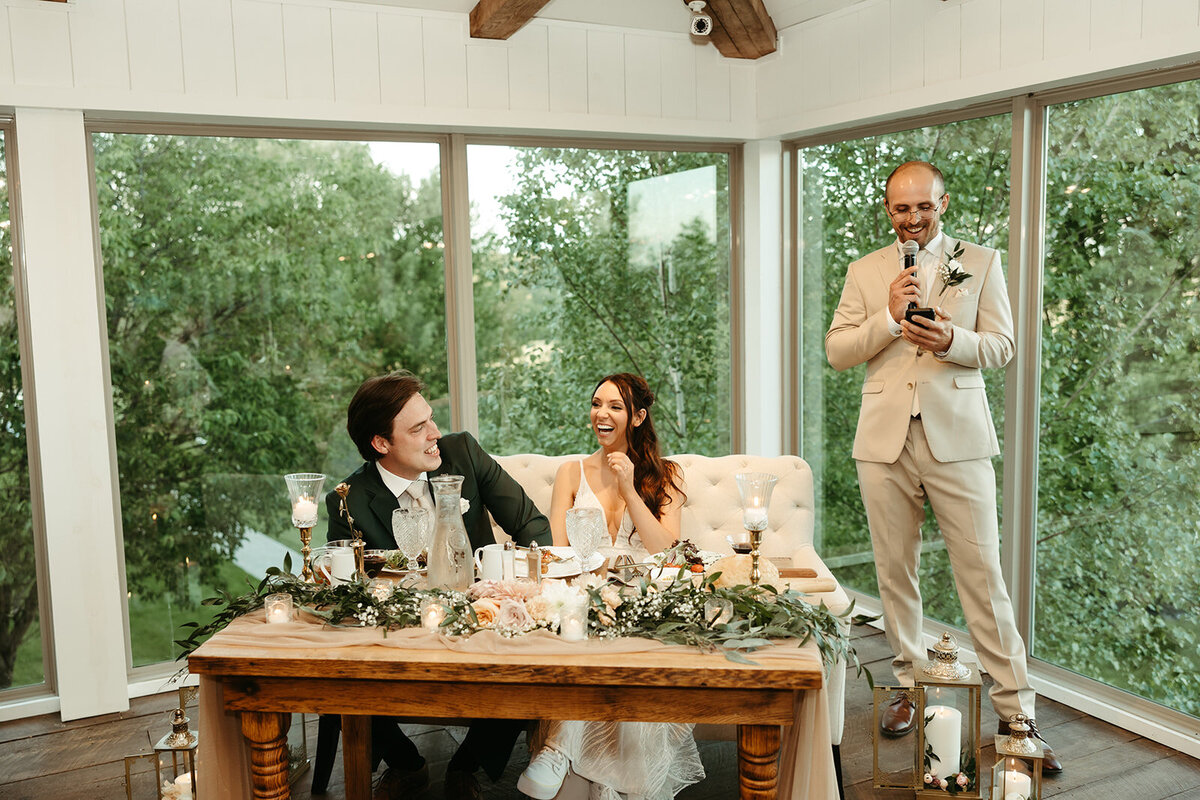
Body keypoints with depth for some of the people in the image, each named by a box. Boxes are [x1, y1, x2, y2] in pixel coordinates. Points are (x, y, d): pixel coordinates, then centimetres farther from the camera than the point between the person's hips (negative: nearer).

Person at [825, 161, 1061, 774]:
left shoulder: (981, 263, 9)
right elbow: (836, 351, 6)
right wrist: (889, 316, -10)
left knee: (982, 573, -2)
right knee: (895, 571, 8)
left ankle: (1014, 707, 8)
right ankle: (910, 687, 24)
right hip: (885, 440, 2)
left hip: (956, 437, -2)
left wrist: (951, 340, -16)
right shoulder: (865, 272, 12)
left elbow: (1002, 346, 5)